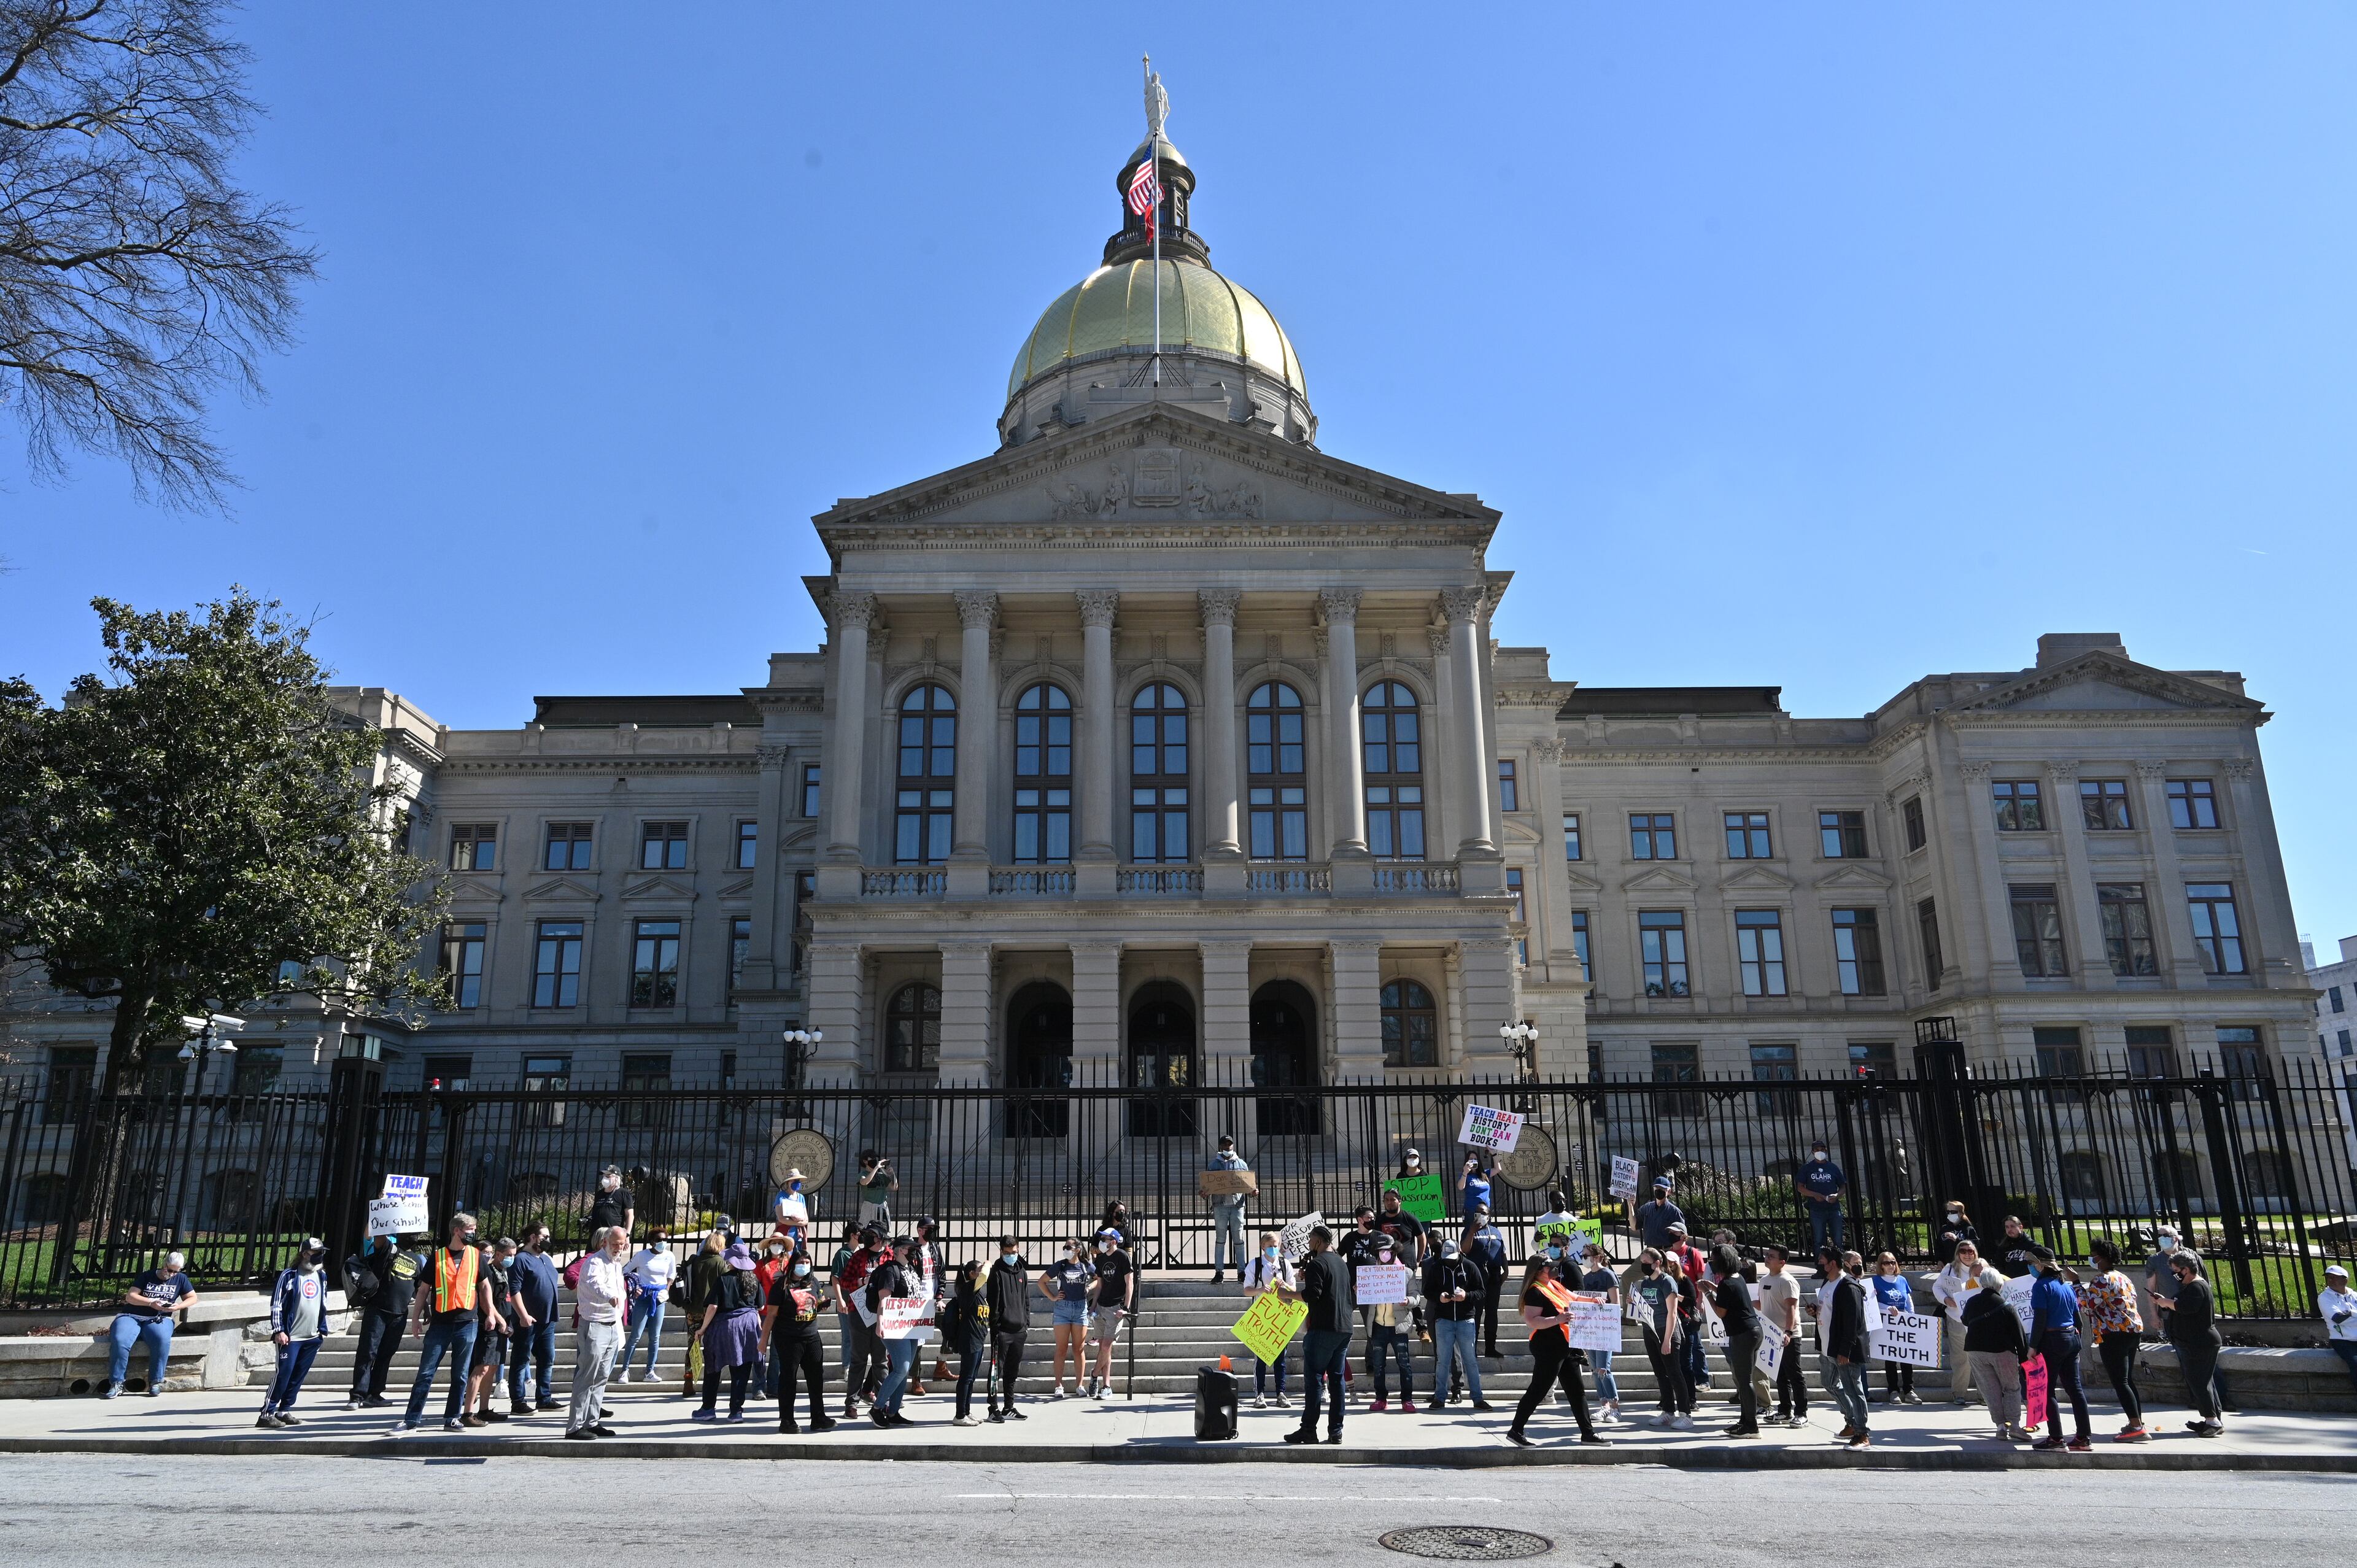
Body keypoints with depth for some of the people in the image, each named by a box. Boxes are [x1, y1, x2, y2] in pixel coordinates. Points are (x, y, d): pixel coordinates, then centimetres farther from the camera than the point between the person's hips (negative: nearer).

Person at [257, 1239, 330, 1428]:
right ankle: (267, 1413, 0)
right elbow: (276, 1305, -8)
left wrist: (323, 1329, 18)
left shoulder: (321, 1276, 12)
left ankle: (284, 1410, 17)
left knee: (298, 1377, 8)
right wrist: (279, 1331, -13)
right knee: (283, 1375, -7)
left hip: (312, 1337, 6)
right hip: (291, 1337, -6)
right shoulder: (289, 1275, -7)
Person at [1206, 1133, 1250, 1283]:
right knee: (1220, 1239, 1)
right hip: (1220, 1204, -1)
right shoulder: (1213, 1164, 8)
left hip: (1237, 1204, 1)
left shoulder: (1241, 1164, 11)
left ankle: (1241, 1271, 6)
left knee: (1239, 1239, 2)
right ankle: (1219, 1272, 4)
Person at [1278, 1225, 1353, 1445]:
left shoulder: (1317, 1263, -10)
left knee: (1314, 1378, -3)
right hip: (1345, 1328, 8)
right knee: (1336, 1378, 8)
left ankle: (1308, 1429, -3)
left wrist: (1288, 1294, -7)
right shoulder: (1341, 1263, 17)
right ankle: (1336, 1431, 7)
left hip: (1323, 1329, -8)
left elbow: (1312, 1295, -19)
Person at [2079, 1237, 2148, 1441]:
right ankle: (2137, 1423, 19)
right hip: (2134, 1330, 10)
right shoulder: (2124, 1278, 18)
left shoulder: (2103, 1280, -13)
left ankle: (2137, 1428, -15)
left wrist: (2076, 1283, -10)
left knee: (2119, 1382, -9)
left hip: (2114, 1335, -10)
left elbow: (2087, 1304, -17)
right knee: (2128, 1379, 16)